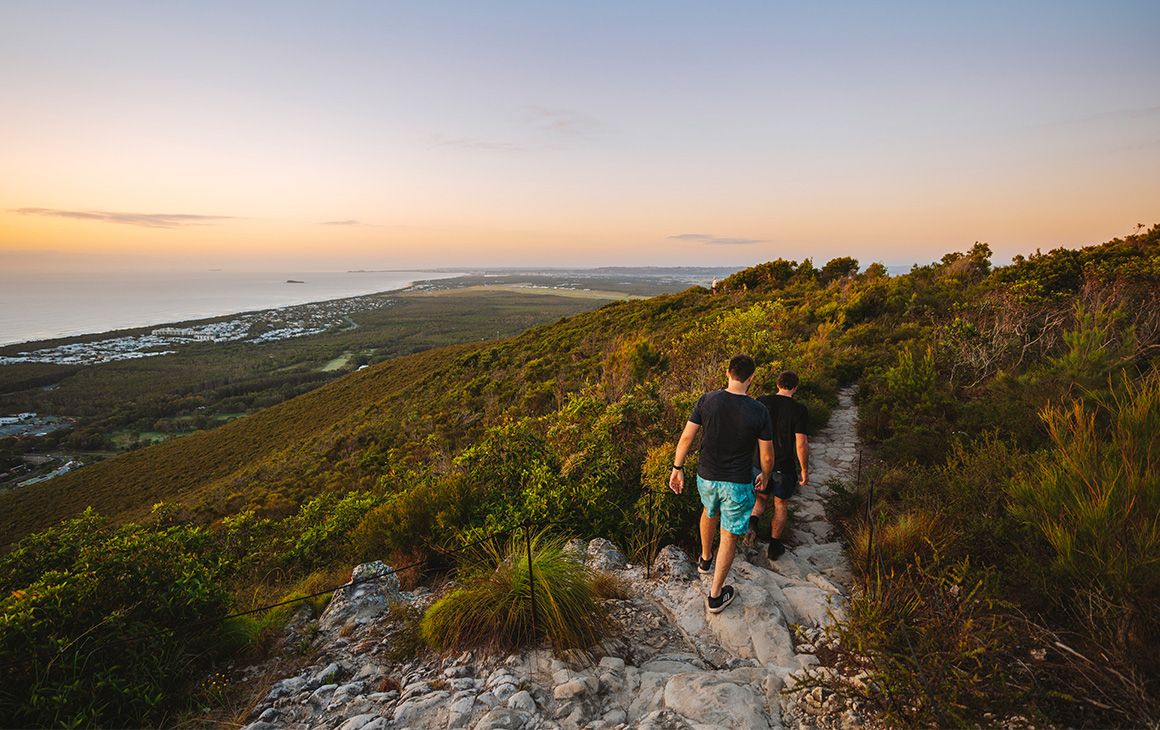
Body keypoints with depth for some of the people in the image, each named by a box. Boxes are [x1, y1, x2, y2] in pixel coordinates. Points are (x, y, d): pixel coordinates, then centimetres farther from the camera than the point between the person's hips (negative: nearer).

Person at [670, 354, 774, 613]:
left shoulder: (707, 400, -13)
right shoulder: (759, 412, -16)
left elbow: (686, 438, -8)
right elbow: (767, 457, -7)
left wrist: (677, 469, 5)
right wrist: (764, 479, 13)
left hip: (707, 477, 3)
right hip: (738, 484, -3)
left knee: (710, 512, 33)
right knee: (729, 535, 12)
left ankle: (705, 559, 54)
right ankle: (715, 595, 23)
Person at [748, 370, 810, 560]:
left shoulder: (762, 402, -6)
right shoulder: (799, 409, -15)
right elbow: (801, 444, -16)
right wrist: (805, 470, -3)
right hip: (784, 466, -2)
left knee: (762, 496, 24)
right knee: (781, 504, 16)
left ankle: (752, 519, -5)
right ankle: (774, 547, 25)